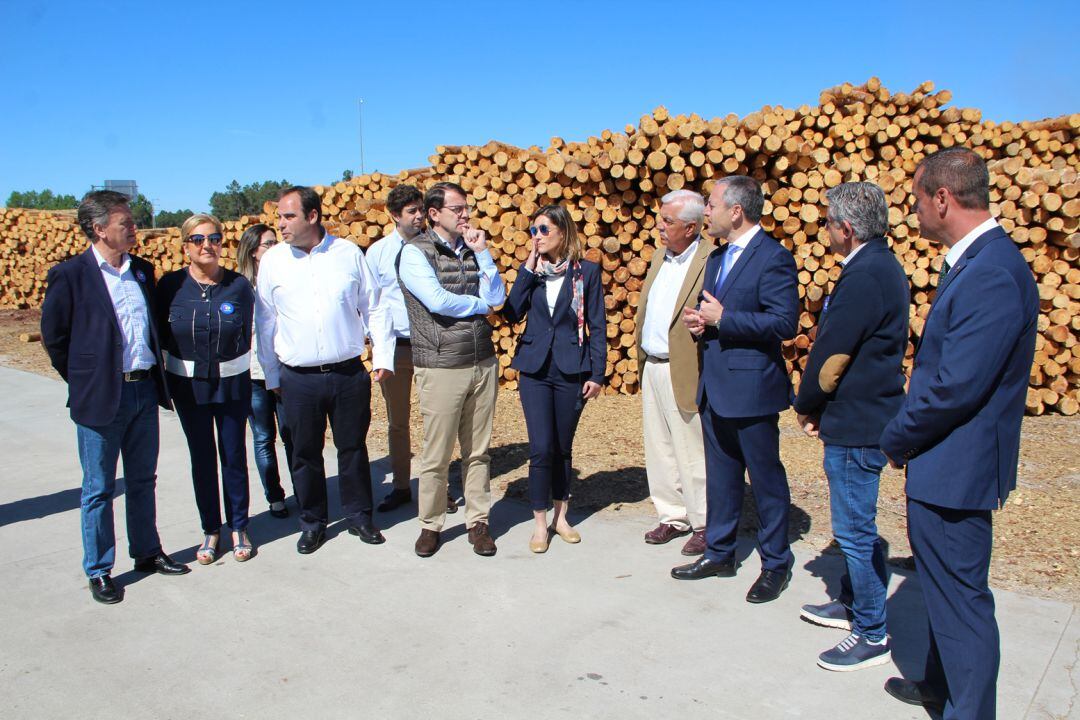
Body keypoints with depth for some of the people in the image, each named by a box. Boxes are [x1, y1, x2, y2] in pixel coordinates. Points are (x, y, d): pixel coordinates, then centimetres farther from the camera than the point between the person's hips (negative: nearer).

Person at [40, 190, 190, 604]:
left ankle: (147, 553, 31)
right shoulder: (70, 275, -9)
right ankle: (98, 571, 20)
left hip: (145, 390, 5)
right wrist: (85, 382, 2)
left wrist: (154, 374, 12)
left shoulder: (142, 270, 8)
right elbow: (53, 336, -2)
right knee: (99, 489, 7)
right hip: (101, 398, -5)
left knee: (142, 480, 17)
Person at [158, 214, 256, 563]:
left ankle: (239, 528, 22)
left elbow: (247, 334, 4)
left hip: (232, 383, 0)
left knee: (234, 457, 7)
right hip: (187, 385, 1)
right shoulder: (170, 285, -5)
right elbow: (161, 335, 3)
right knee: (202, 459, 9)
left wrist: (233, 367, 6)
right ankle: (210, 530, 23)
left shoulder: (239, 285, -6)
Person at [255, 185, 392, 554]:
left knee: (353, 448, 10)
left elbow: (372, 307, 7)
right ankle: (312, 522, 27)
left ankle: (359, 516, 27)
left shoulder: (349, 253, 1)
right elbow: (265, 322, 7)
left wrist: (381, 355, 4)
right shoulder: (273, 260, 2)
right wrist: (271, 375, 8)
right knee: (305, 454, 10)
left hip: (349, 372, 0)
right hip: (298, 379, 0)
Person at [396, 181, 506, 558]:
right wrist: (479, 304, -1)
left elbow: (497, 297, 3)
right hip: (441, 367, -5)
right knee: (436, 455, 3)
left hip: (483, 363, 5)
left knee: (478, 451, 10)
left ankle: (478, 522, 22)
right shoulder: (415, 252, -4)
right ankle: (430, 525, 20)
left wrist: (482, 252, -4)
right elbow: (438, 301, -16)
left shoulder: (471, 248, 12)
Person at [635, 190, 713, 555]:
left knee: (693, 453, 4)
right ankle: (673, 515, 30)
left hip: (684, 372, -8)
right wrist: (642, 357, 15)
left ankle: (704, 524, 20)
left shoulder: (712, 261, -15)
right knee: (659, 449, 16)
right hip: (651, 367, 8)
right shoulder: (660, 255, 12)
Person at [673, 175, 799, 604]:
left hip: (751, 387, -8)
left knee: (766, 479, 5)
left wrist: (721, 319, -20)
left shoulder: (773, 258, -13)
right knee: (720, 476, 17)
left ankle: (776, 565, 20)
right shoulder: (717, 258, 14)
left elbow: (785, 323, -21)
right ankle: (719, 553, 30)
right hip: (714, 386, 9)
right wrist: (699, 321, 1)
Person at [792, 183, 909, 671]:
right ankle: (854, 604, 38)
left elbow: (831, 355, -20)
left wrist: (806, 406, -3)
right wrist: (818, 407, 11)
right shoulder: (881, 266, 11)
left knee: (855, 529, 1)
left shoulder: (864, 277, -22)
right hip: (867, 415, 11)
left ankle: (872, 635, 14)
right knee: (854, 524, 22)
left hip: (854, 425, -10)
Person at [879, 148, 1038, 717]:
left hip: (955, 469, -11)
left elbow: (955, 387, -27)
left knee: (960, 595, 5)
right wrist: (908, 437, 11)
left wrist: (896, 439, -12)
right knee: (943, 583, 24)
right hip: (948, 463, 11)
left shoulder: (992, 274, -25)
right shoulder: (973, 261, 8)